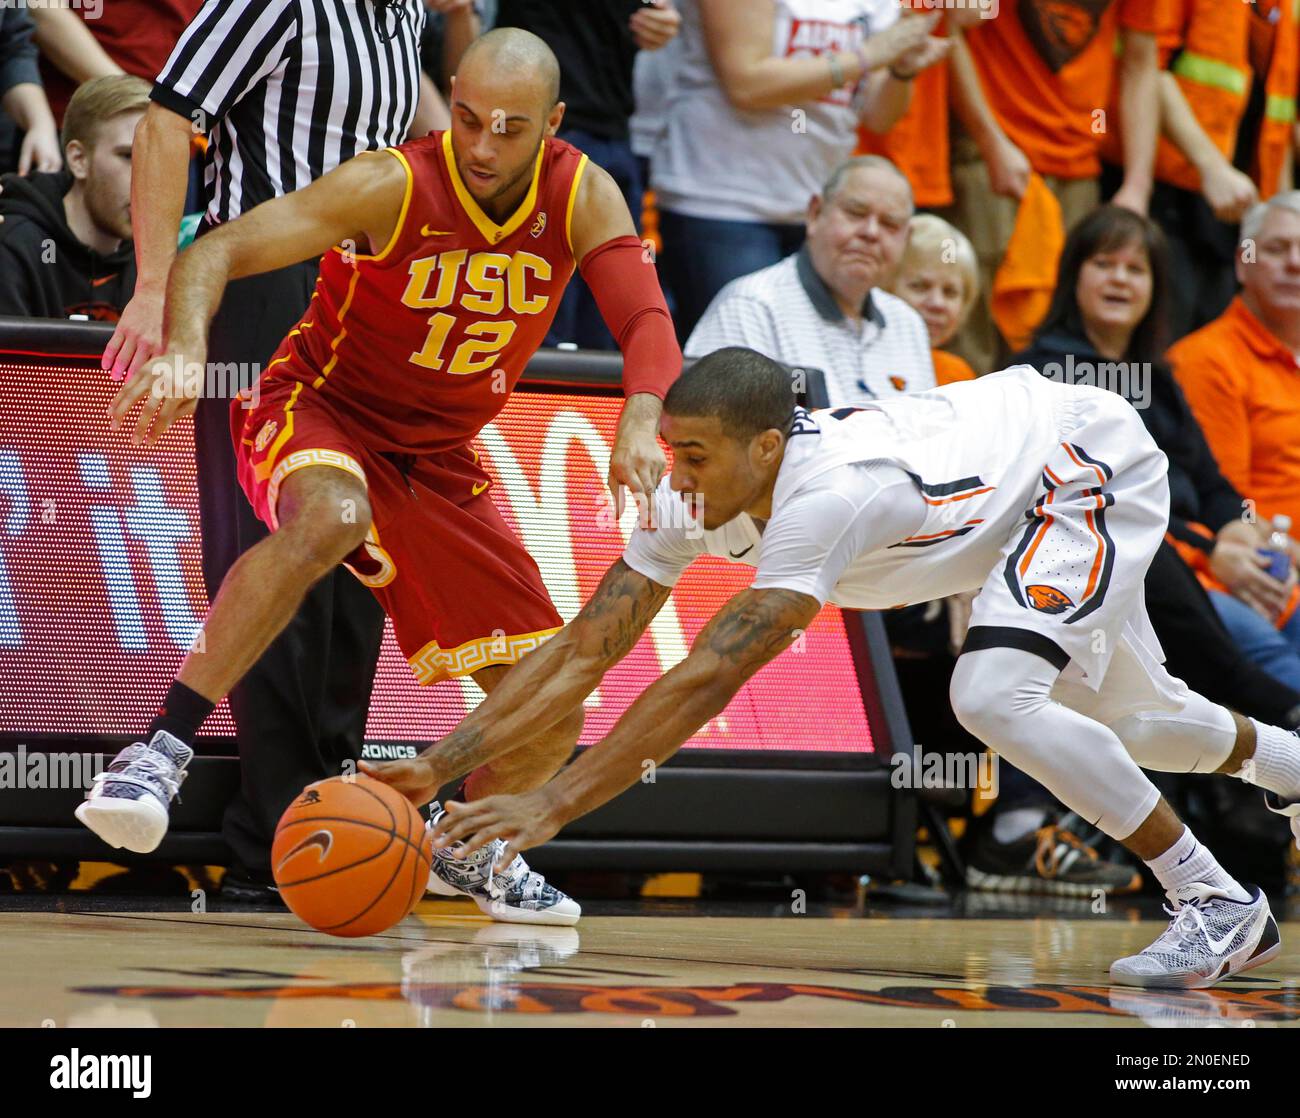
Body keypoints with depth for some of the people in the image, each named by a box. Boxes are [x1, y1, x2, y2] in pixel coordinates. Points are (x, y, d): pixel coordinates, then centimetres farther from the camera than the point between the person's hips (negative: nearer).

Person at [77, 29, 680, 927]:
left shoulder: (583, 198, -11)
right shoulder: (393, 187, -23)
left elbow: (647, 322, -22)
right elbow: (214, 253, -28)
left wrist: (642, 420, -44)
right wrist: (187, 349, -49)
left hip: (441, 457, 5)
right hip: (316, 410, -5)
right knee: (330, 518, -43)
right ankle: (161, 753, -37)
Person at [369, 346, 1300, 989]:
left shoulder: (827, 498, -42)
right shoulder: (693, 498, -20)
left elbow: (705, 684, -48)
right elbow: (583, 653, -17)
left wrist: (552, 805, -51)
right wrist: (441, 766, -27)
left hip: (1096, 464, -9)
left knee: (993, 695, -30)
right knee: (1115, 719, 26)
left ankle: (1218, 902, -15)